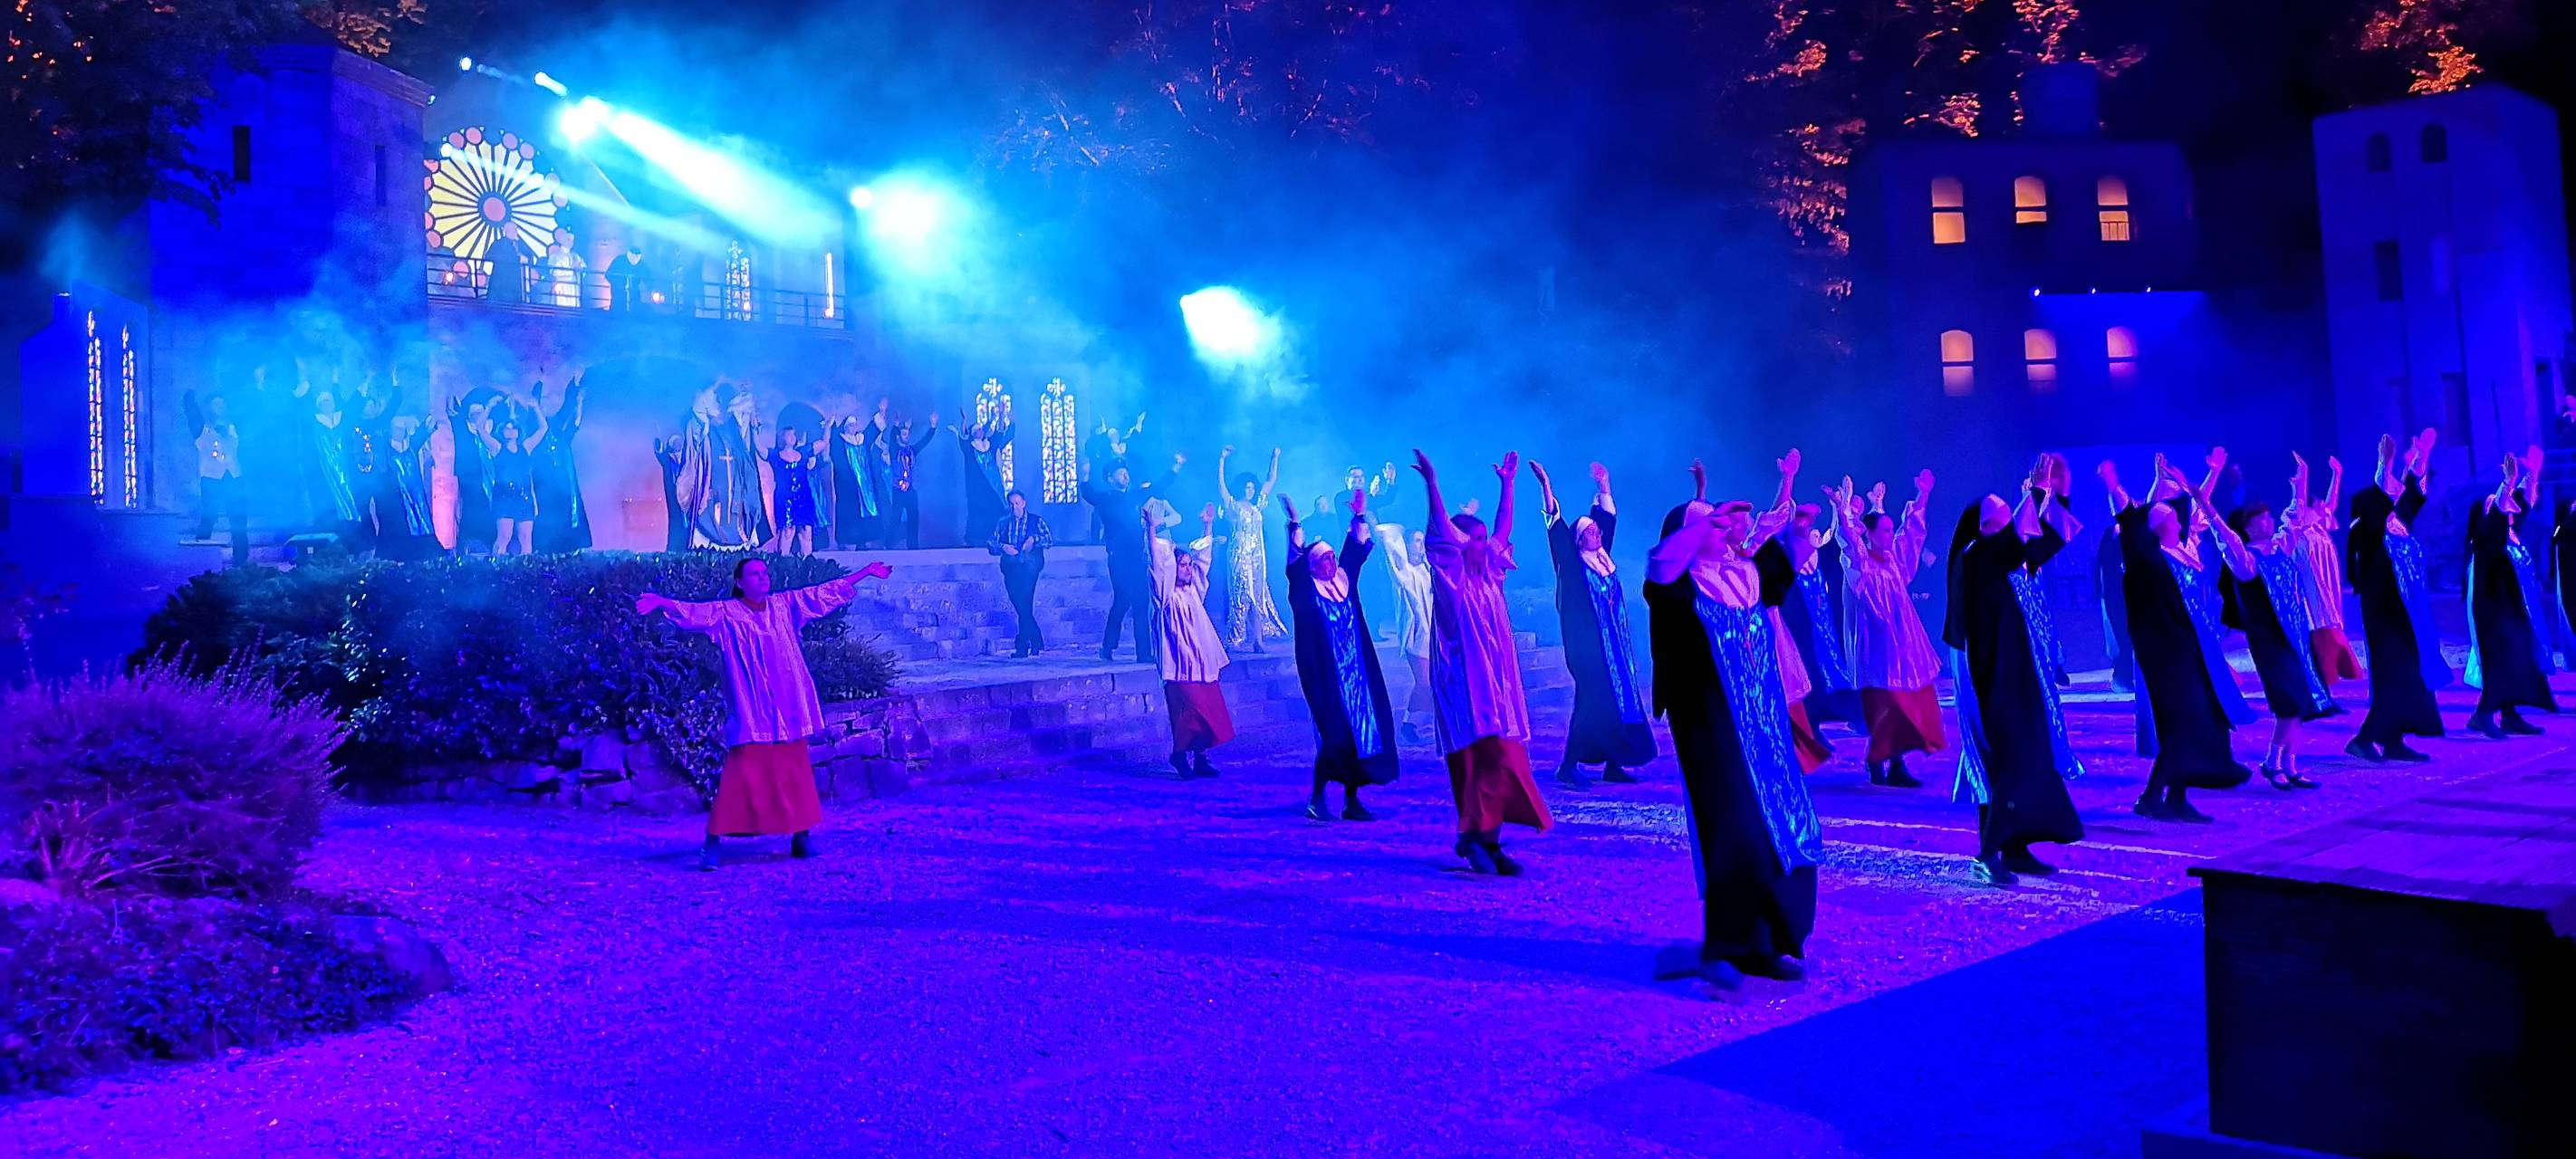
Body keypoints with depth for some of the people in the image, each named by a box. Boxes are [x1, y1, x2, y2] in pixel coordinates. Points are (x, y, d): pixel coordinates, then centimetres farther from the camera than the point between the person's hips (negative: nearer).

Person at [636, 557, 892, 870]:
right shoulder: (727, 613, -2)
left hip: (788, 711, 4)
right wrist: (660, 602, -35)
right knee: (741, 776, -9)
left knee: (796, 775, 9)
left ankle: (801, 837, 20)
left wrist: (867, 571, 19)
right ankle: (711, 843, -3)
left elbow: (827, 591, 15)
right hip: (751, 714, -4)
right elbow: (692, 611, -17)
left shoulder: (785, 606, 9)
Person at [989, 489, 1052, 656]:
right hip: (1010, 568, 4)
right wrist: (1002, 547, -11)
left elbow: (1049, 538, -3)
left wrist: (1034, 539, -21)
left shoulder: (1036, 520, 10)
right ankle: (1037, 643, 16)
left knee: (1024, 606, -15)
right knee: (1022, 608, 4)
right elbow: (990, 543, 10)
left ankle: (1022, 646, -12)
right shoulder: (1003, 523, 18)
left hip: (1029, 566, -4)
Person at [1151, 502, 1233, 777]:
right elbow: (1157, 562, -15)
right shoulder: (1167, 594, -4)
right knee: (1190, 710, -13)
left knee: (1209, 710, 4)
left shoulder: (1194, 590, 14)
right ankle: (1181, 754, -1)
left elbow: (1203, 558, 22)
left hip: (1203, 663, 7)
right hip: (1181, 664, -7)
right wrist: (1151, 528, -23)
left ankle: (1198, 756, 11)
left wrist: (1208, 526, 22)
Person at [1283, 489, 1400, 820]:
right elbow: (1296, 560, -15)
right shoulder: (1305, 590, -2)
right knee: (1336, 736, -12)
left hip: (1357, 673, 6)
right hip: (1326, 677, -6)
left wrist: (1359, 517, 7)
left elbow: (1356, 548, 15)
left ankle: (1352, 801, 10)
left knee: (1360, 732, 3)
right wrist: (1294, 524, -24)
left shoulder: (1344, 582, 12)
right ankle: (1317, 800, -1)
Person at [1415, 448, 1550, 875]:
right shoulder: (1450, 580, -4)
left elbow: (1503, 530, 24)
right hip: (1469, 685, -7)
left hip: (1499, 685, 7)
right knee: (1490, 761, -16)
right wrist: (1432, 484, -26)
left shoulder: (1489, 576, 15)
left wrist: (1507, 484, 26)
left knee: (1497, 763, 4)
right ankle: (1476, 837, -12)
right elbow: (1440, 532, -17)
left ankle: (1483, 840, 7)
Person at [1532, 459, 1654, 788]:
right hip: (1588, 644, -7)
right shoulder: (1572, 562, -4)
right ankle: (1568, 767, -7)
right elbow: (1556, 525, -12)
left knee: (1619, 698, 6)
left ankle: (1613, 764, 12)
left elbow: (1608, 518, 24)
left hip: (1614, 644, 7)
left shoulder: (1601, 557, 13)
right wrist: (1545, 485, -18)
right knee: (1593, 702, -11)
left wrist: (1603, 486, 25)